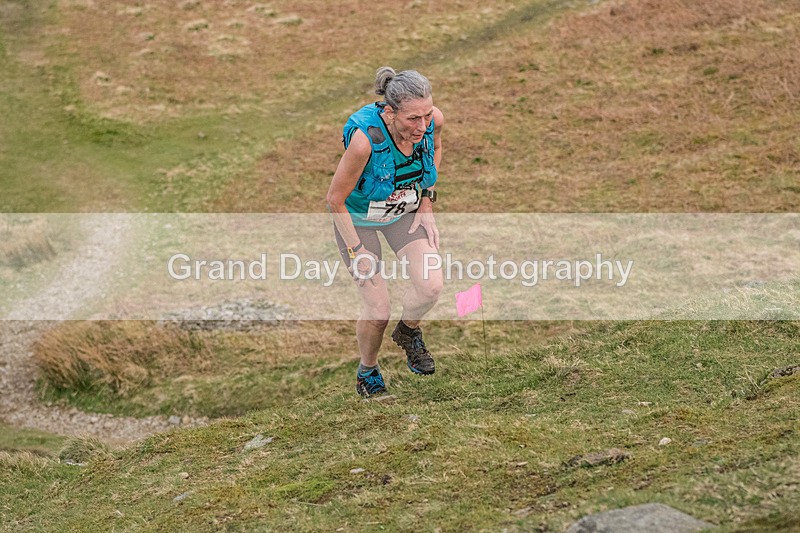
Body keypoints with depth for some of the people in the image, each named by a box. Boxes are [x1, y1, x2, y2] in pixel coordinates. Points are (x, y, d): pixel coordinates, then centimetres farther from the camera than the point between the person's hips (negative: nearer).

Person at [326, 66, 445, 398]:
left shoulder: (433, 120, -24)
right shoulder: (365, 138, -38)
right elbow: (335, 199, -24)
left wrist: (427, 205, 1)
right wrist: (355, 250, -19)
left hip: (405, 212, 4)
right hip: (357, 217, -4)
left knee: (431, 285, -16)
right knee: (378, 311, -7)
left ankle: (408, 332, 18)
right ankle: (367, 372, 25)